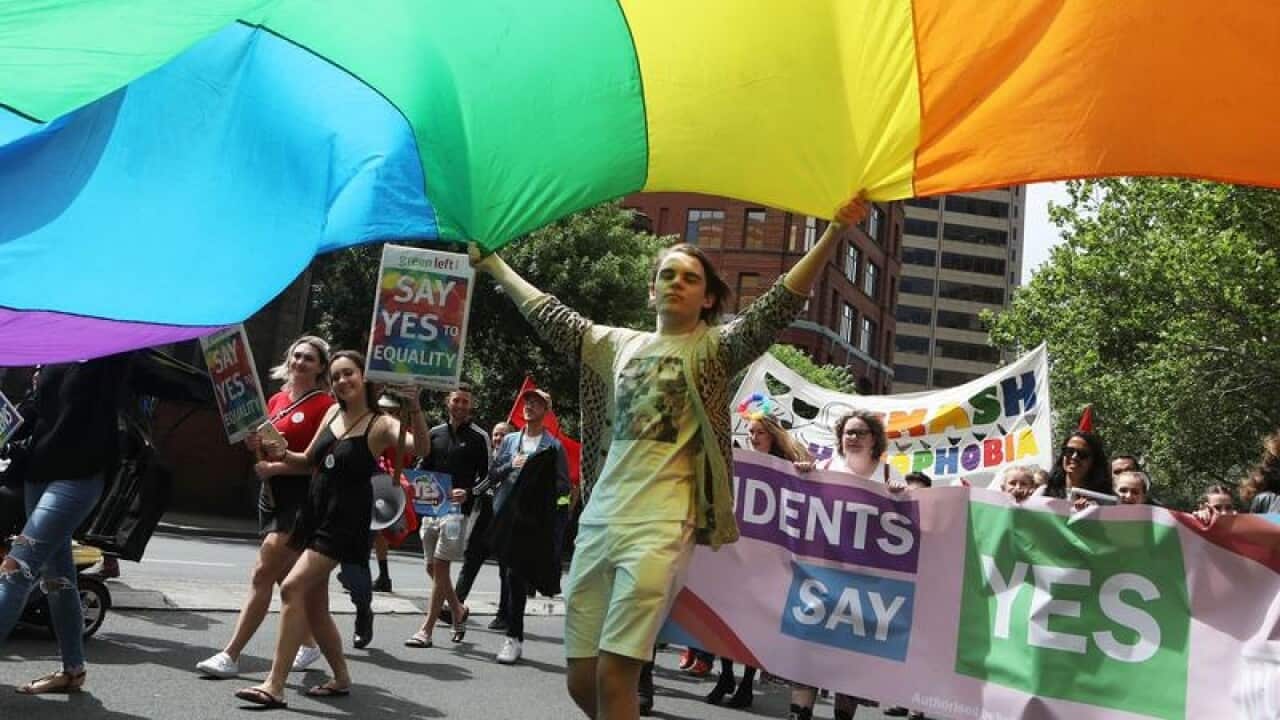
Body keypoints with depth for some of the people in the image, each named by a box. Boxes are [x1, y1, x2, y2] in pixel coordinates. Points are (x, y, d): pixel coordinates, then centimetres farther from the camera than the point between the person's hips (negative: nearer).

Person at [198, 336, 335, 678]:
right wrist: (256, 442, 0)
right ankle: (309, 643, 28)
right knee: (287, 579, 13)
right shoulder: (276, 400, 13)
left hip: (302, 498, -7)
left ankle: (231, 655, -8)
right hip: (271, 492, 7)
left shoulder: (325, 404, -7)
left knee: (263, 575, -11)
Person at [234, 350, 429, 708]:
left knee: (292, 587, -18)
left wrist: (415, 408, -44)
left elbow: (420, 448, -29)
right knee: (313, 602, 12)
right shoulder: (332, 413, 9)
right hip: (315, 510, 8)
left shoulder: (380, 424, -11)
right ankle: (341, 679, 28)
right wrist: (281, 457, -1)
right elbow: (309, 461, 19)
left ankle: (275, 686, -15)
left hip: (345, 519, -8)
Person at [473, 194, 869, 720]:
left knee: (613, 676, -12)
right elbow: (549, 316, 25)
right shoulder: (619, 345, 18)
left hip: (660, 525, -5)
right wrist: (494, 263, 29)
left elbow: (779, 307, -9)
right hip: (597, 521, 5)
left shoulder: (716, 349, 4)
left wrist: (834, 232, -19)